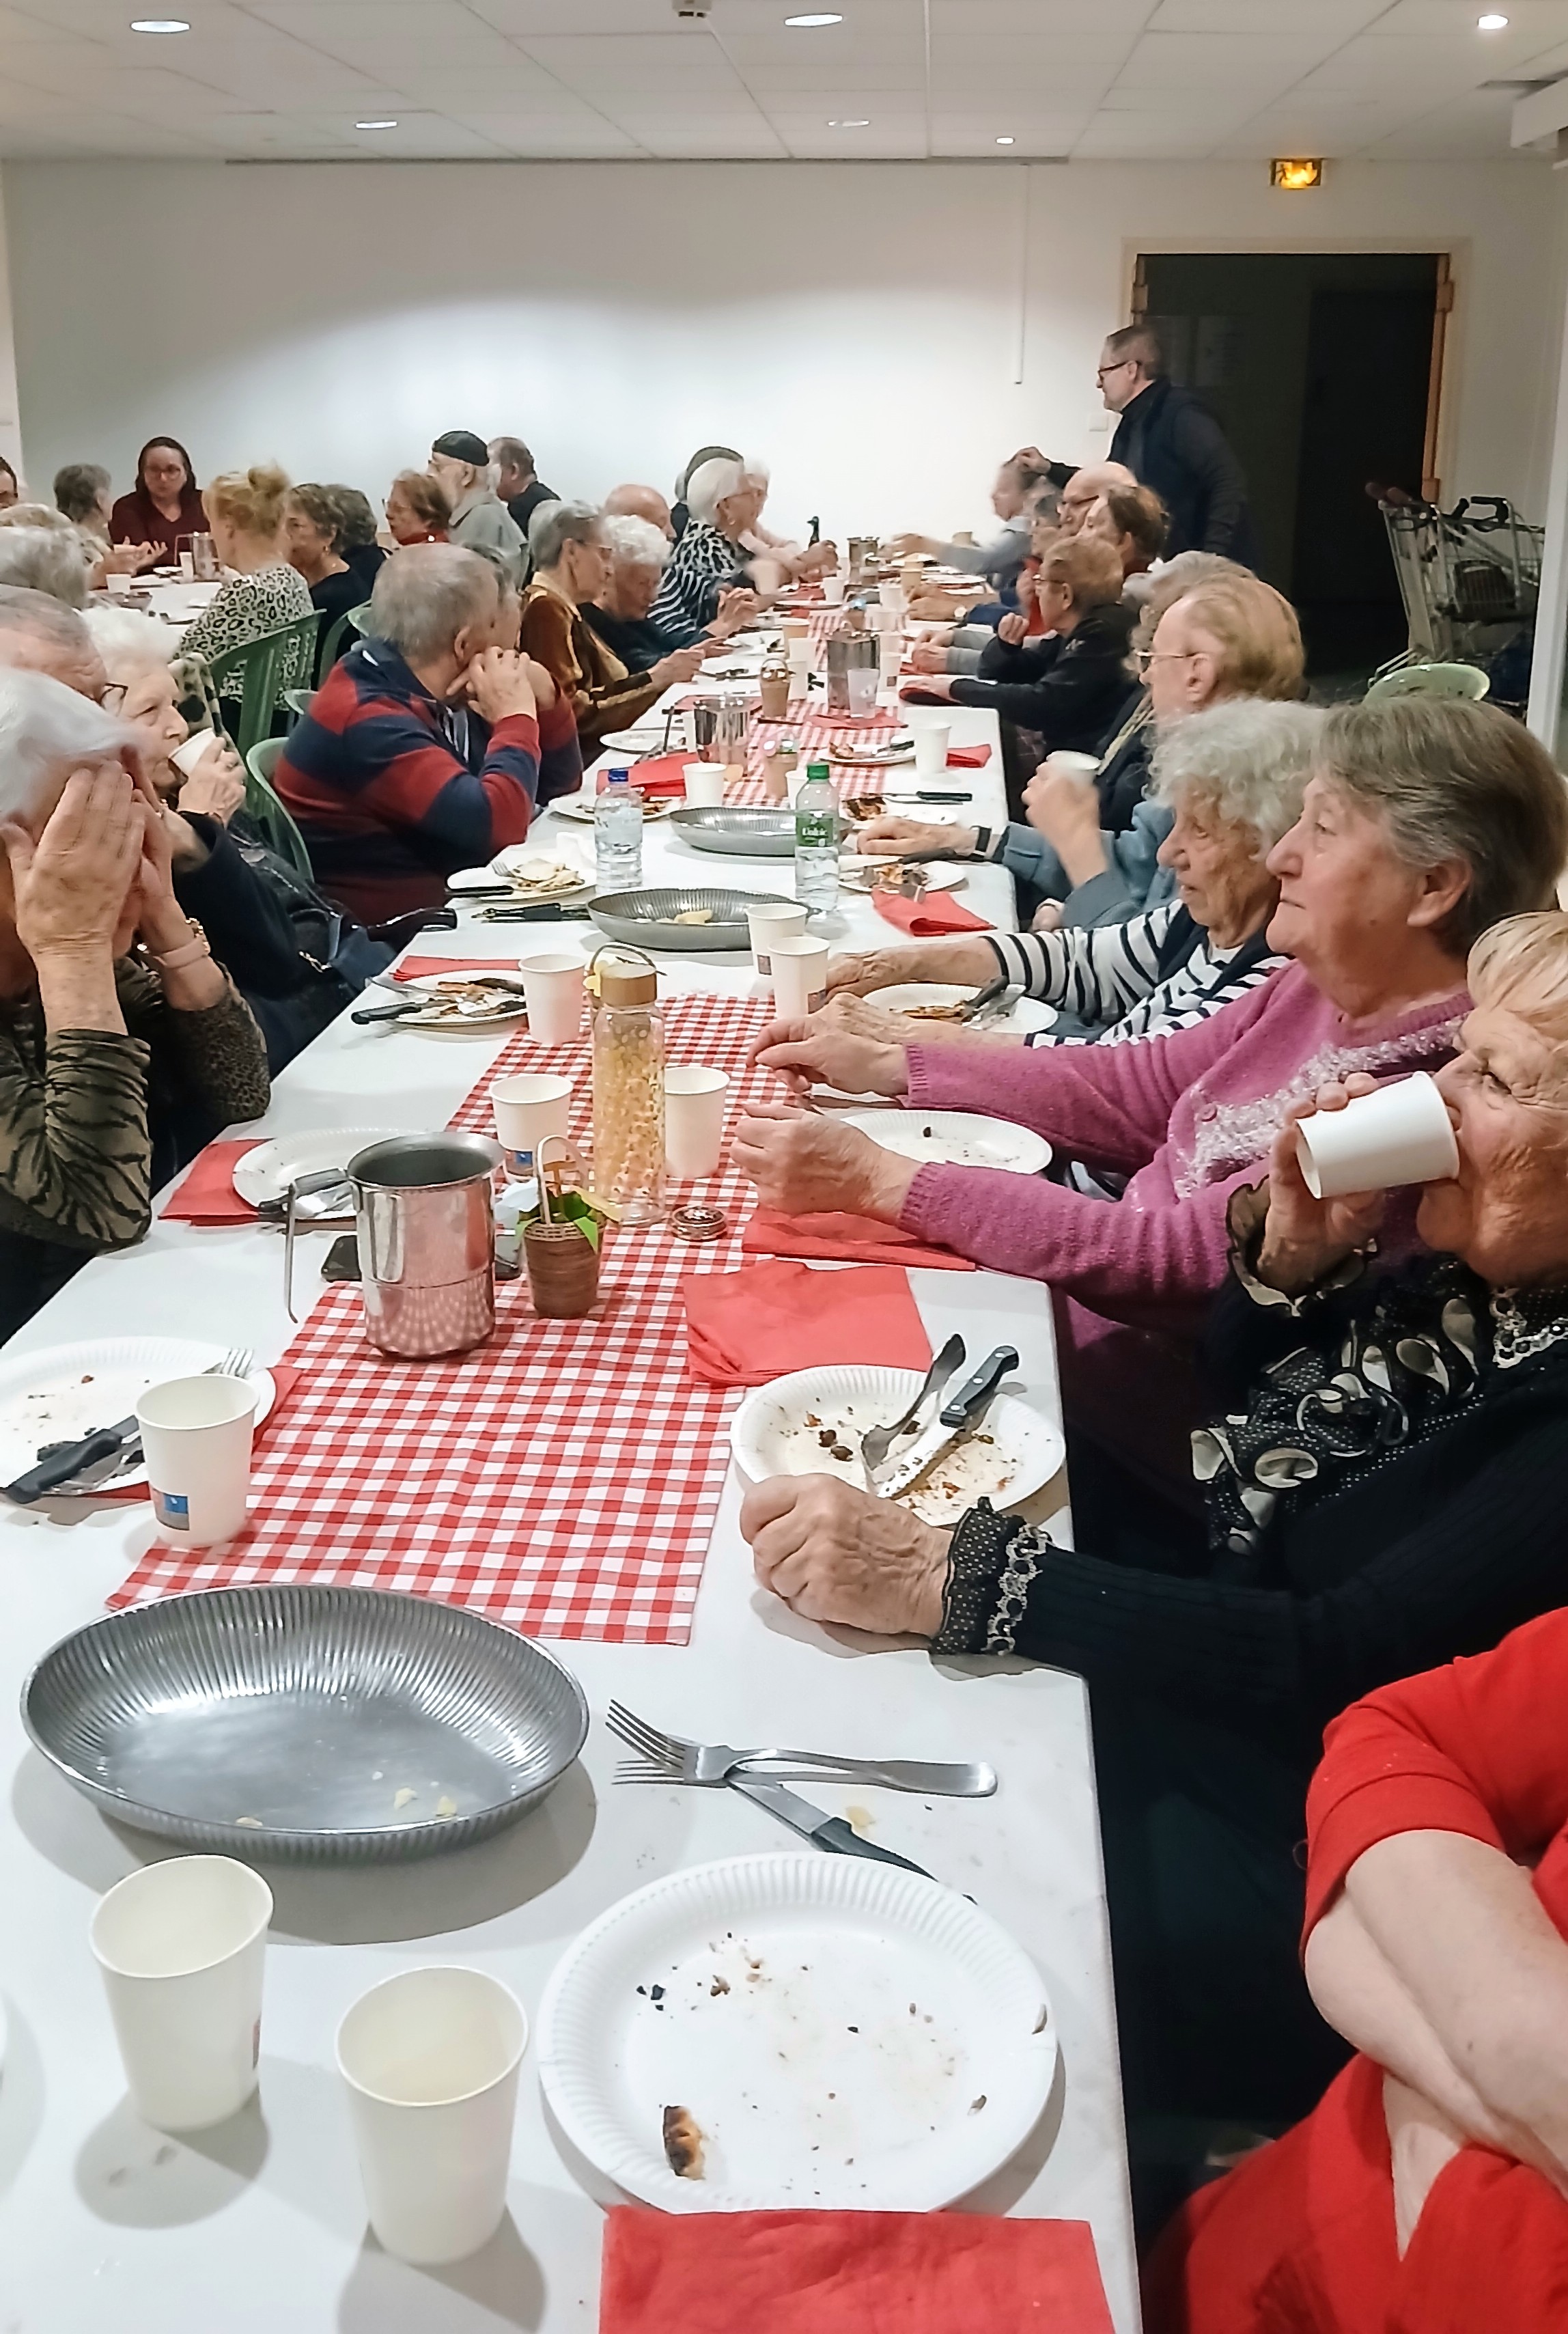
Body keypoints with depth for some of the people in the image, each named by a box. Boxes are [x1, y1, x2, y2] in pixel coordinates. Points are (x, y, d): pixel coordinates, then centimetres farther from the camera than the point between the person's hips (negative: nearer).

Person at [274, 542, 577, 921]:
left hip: (456, 890, 8)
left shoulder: (437, 689, 6)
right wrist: (517, 716, -16)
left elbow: (560, 781, 14)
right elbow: (496, 824, -31)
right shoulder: (367, 719, -20)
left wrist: (542, 698, -4)